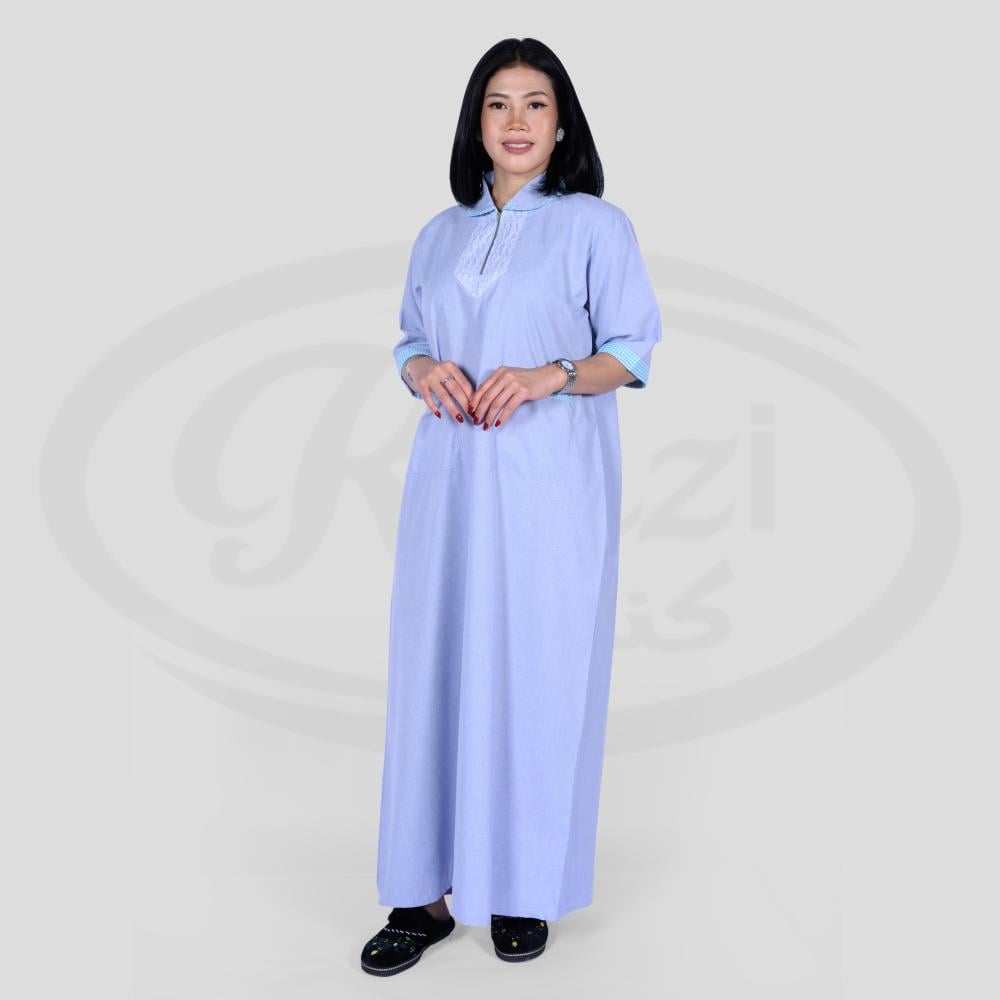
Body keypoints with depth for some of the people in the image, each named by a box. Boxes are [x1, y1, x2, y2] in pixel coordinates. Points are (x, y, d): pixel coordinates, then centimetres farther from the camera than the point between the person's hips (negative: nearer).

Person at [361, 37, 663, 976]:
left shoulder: (595, 224, 3)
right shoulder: (440, 234, 17)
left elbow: (631, 353, 0)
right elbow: (409, 341, 19)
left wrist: (549, 376, -18)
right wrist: (423, 370, -5)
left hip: (550, 482, -4)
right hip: (452, 475, 4)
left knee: (536, 672, -1)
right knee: (435, 665, 2)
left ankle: (525, 887, 13)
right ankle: (427, 889, 12)